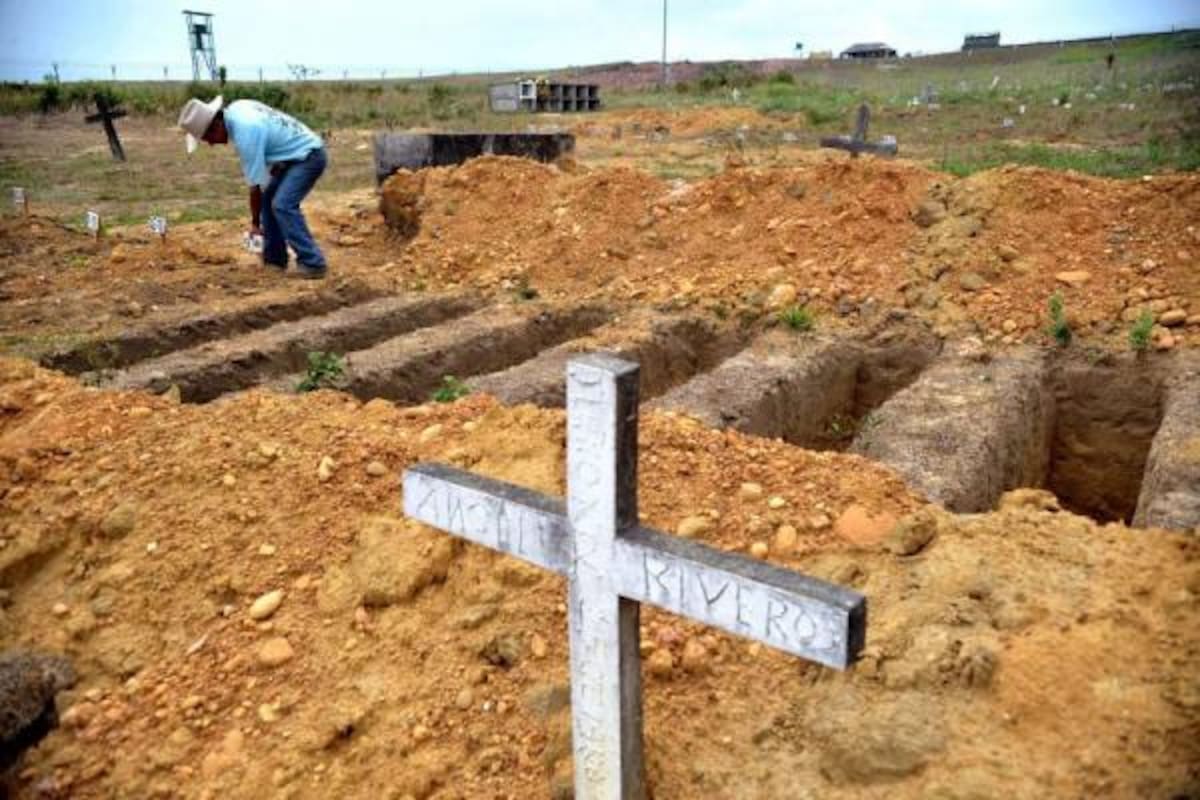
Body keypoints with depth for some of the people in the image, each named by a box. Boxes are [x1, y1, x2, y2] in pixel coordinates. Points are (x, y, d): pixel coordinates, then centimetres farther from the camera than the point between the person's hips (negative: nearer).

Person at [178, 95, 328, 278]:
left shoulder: (245, 134, -25)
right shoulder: (236, 109, 0)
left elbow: (255, 185, -20)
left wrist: (255, 223, -9)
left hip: (309, 156, -10)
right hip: (299, 152, 10)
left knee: (282, 205, -22)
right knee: (267, 199, 11)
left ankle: (312, 263, -20)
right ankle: (274, 258, 15)